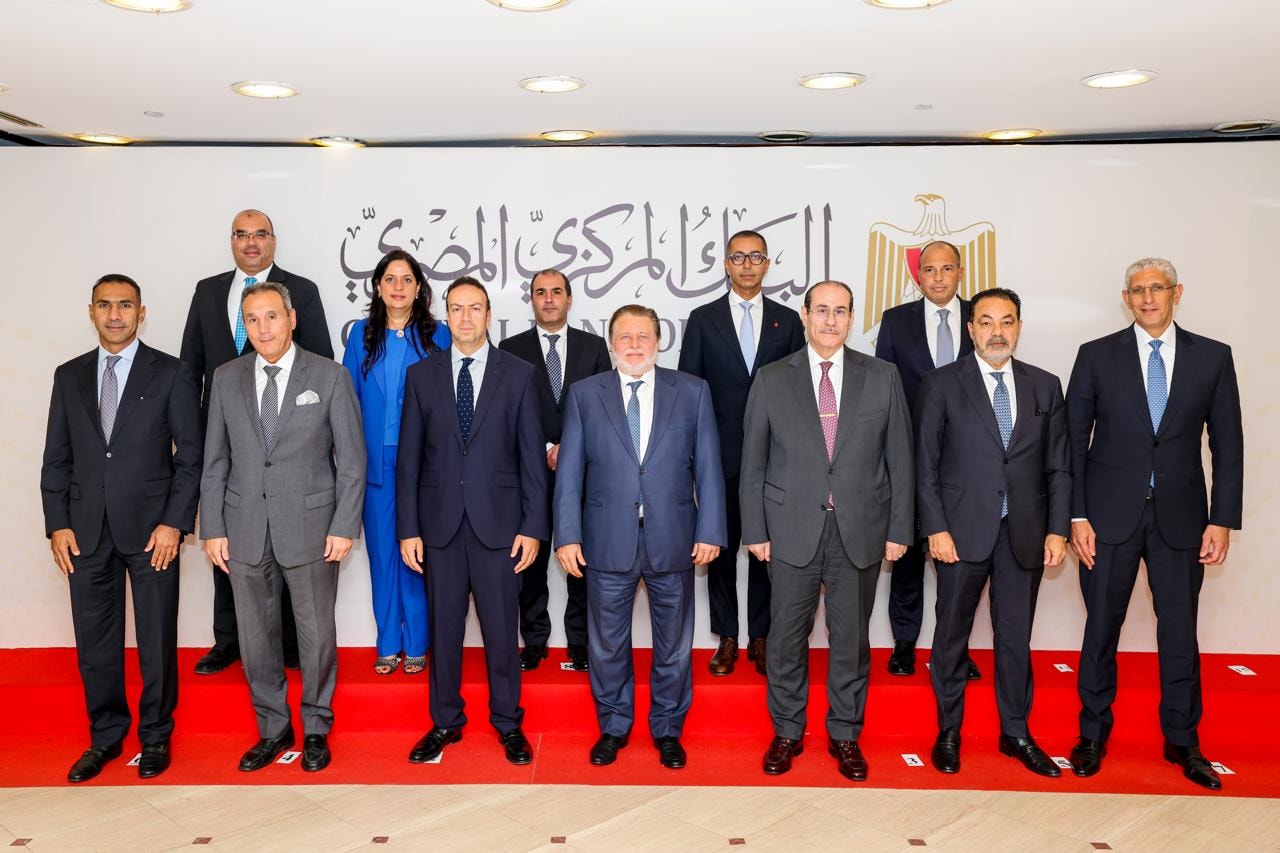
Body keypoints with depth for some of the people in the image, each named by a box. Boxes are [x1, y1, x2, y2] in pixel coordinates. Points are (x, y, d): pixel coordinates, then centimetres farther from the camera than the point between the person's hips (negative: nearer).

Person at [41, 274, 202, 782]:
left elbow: (190, 457, -4)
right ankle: (105, 736, 28)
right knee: (94, 641, 11)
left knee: (157, 640, 6)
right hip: (86, 531, 3)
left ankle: (156, 736, 22)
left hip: (151, 528, -3)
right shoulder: (69, 376, 10)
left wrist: (174, 523, -11)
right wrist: (57, 524, 2)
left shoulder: (171, 375, -1)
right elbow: (57, 458, 10)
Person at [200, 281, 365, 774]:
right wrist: (212, 528, 3)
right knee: (255, 636, 11)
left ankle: (316, 729, 26)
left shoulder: (330, 377, -3)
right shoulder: (226, 379, 6)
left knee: (316, 633, 7)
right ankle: (273, 728, 29)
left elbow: (351, 460, -3)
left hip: (311, 527, -3)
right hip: (245, 529, 3)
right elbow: (215, 461, 8)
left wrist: (344, 527, -9)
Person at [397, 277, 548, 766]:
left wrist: (533, 525, -5)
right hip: (440, 523, 2)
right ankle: (445, 722, 28)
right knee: (443, 629, 11)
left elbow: (531, 457, 0)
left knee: (501, 629, 7)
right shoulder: (421, 376, 5)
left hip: (498, 522, -1)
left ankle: (508, 724, 24)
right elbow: (409, 458, 5)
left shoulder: (518, 374, 1)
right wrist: (408, 528, 0)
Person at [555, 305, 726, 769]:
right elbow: (569, 470, 1)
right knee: (607, 644, 13)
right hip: (608, 542, 0)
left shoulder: (692, 391, 2)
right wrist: (567, 535, -5)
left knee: (674, 644, 13)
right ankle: (613, 727, 34)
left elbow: (708, 466, 1)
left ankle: (667, 730, 33)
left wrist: (710, 531, -4)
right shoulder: (585, 394, 2)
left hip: (673, 540, 0)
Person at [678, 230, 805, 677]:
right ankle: (727, 639, 19)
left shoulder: (788, 320, 7)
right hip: (720, 456, -1)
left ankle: (760, 638, 19)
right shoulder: (702, 319, 4)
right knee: (721, 548, 6)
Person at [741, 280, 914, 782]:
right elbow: (753, 463, 3)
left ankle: (845, 736, 28)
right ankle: (787, 733, 26)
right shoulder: (772, 380, 2)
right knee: (786, 637, 8)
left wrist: (899, 529, 1)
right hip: (792, 531, 0)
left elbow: (899, 459, 4)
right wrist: (755, 531, -1)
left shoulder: (882, 377, 4)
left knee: (851, 637, 11)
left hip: (860, 532, 1)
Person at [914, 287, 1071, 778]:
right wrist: (936, 529, -10)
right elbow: (926, 465, -3)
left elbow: (1058, 467, 8)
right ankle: (949, 731, 25)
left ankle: (1015, 733, 28)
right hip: (963, 531, -2)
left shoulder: (1045, 386, 8)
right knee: (952, 634, 8)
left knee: (1016, 636, 12)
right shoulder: (942, 385, -1)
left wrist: (1058, 530, 0)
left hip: (1025, 533, 3)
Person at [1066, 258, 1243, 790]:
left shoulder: (1212, 357, 3)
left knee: (1180, 632, 9)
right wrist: (1077, 515, -6)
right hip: (1110, 516, -1)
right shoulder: (1096, 355, 0)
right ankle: (1093, 735, 24)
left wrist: (1223, 520, -2)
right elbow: (1074, 439, -1)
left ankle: (1182, 741, 27)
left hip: (1180, 517, 1)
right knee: (1101, 629, 8)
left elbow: (1227, 444, 4)